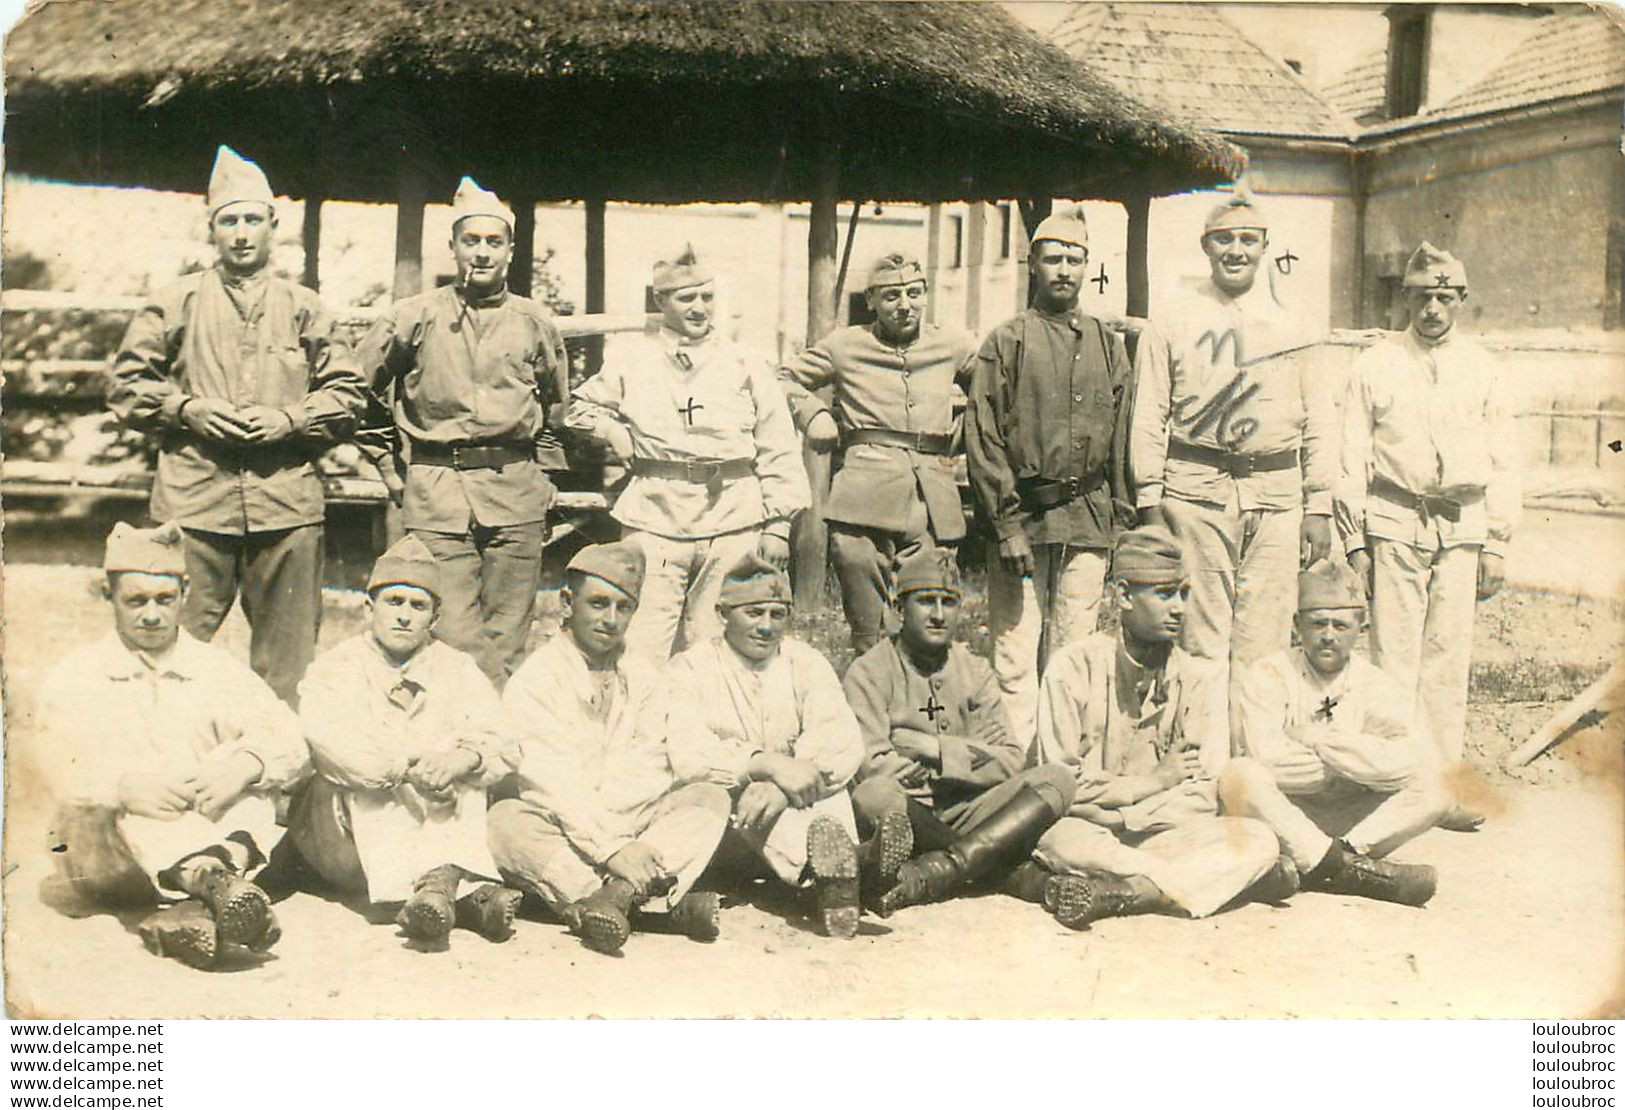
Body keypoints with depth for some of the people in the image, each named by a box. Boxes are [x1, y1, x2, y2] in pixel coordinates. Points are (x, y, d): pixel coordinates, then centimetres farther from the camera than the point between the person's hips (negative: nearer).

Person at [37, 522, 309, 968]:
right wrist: (125, 786, -32)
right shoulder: (73, 679, 10)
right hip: (103, 863, -1)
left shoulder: (217, 671, 14)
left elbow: (291, 745, -3)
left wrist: (245, 766, -26)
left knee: (245, 763, -24)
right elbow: (66, 772, -10)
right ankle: (209, 885, -58)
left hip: (205, 830, 2)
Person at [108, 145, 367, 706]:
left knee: (287, 649, 5)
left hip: (288, 497, 1)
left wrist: (289, 419, -6)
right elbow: (126, 382, 10)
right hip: (195, 495, -1)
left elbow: (348, 393, 10)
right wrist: (188, 410, -6)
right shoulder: (176, 304, 9)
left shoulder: (305, 309, 12)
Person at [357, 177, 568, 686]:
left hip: (516, 496, 1)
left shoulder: (534, 322, 11)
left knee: (506, 641, 3)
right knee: (450, 635, -5)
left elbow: (559, 404, 25)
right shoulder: (416, 316, 6)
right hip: (435, 495, -1)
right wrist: (389, 467, 8)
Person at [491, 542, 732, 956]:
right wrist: (609, 848, -25)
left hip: (631, 824, 4)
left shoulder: (642, 677, 12)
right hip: (557, 831, -4)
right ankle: (657, 905, -39)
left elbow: (649, 771, 0)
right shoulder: (533, 680, -3)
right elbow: (551, 782, -14)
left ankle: (615, 894, -38)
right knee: (503, 821, -32)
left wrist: (632, 846, -18)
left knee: (710, 798, -15)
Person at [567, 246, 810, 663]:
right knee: (641, 648, -4)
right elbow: (584, 408, 23)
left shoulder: (746, 365, 8)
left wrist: (778, 523, 4)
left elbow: (778, 452, 9)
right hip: (655, 522, 0)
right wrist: (620, 436, 4)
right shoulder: (630, 358, 8)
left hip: (732, 524, 0)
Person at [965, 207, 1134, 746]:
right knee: (1016, 656, -3)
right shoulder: (1005, 342, 5)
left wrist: (1121, 521, 7)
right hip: (1022, 517, -3)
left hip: (1088, 521, 3)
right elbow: (983, 438, -1)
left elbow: (1123, 440, 16)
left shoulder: (1109, 347, 15)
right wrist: (1007, 523, -9)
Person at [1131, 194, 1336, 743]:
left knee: (1263, 640, 0)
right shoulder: (1170, 326, 10)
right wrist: (1150, 503, -3)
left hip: (1276, 496, 2)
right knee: (1202, 635, -4)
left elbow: (1319, 423, 14)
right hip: (1198, 492, -2)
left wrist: (1319, 507, 7)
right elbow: (1149, 418, 5)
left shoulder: (1292, 328, 16)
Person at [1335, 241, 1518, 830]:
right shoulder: (1375, 365, 6)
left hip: (1461, 526, 2)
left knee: (1449, 657, 3)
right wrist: (1355, 540, 0)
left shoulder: (1481, 367, 11)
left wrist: (1497, 544, 7)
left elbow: (1503, 461, 13)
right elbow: (1352, 458, 5)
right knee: (1395, 657, -4)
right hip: (1395, 522, -2)